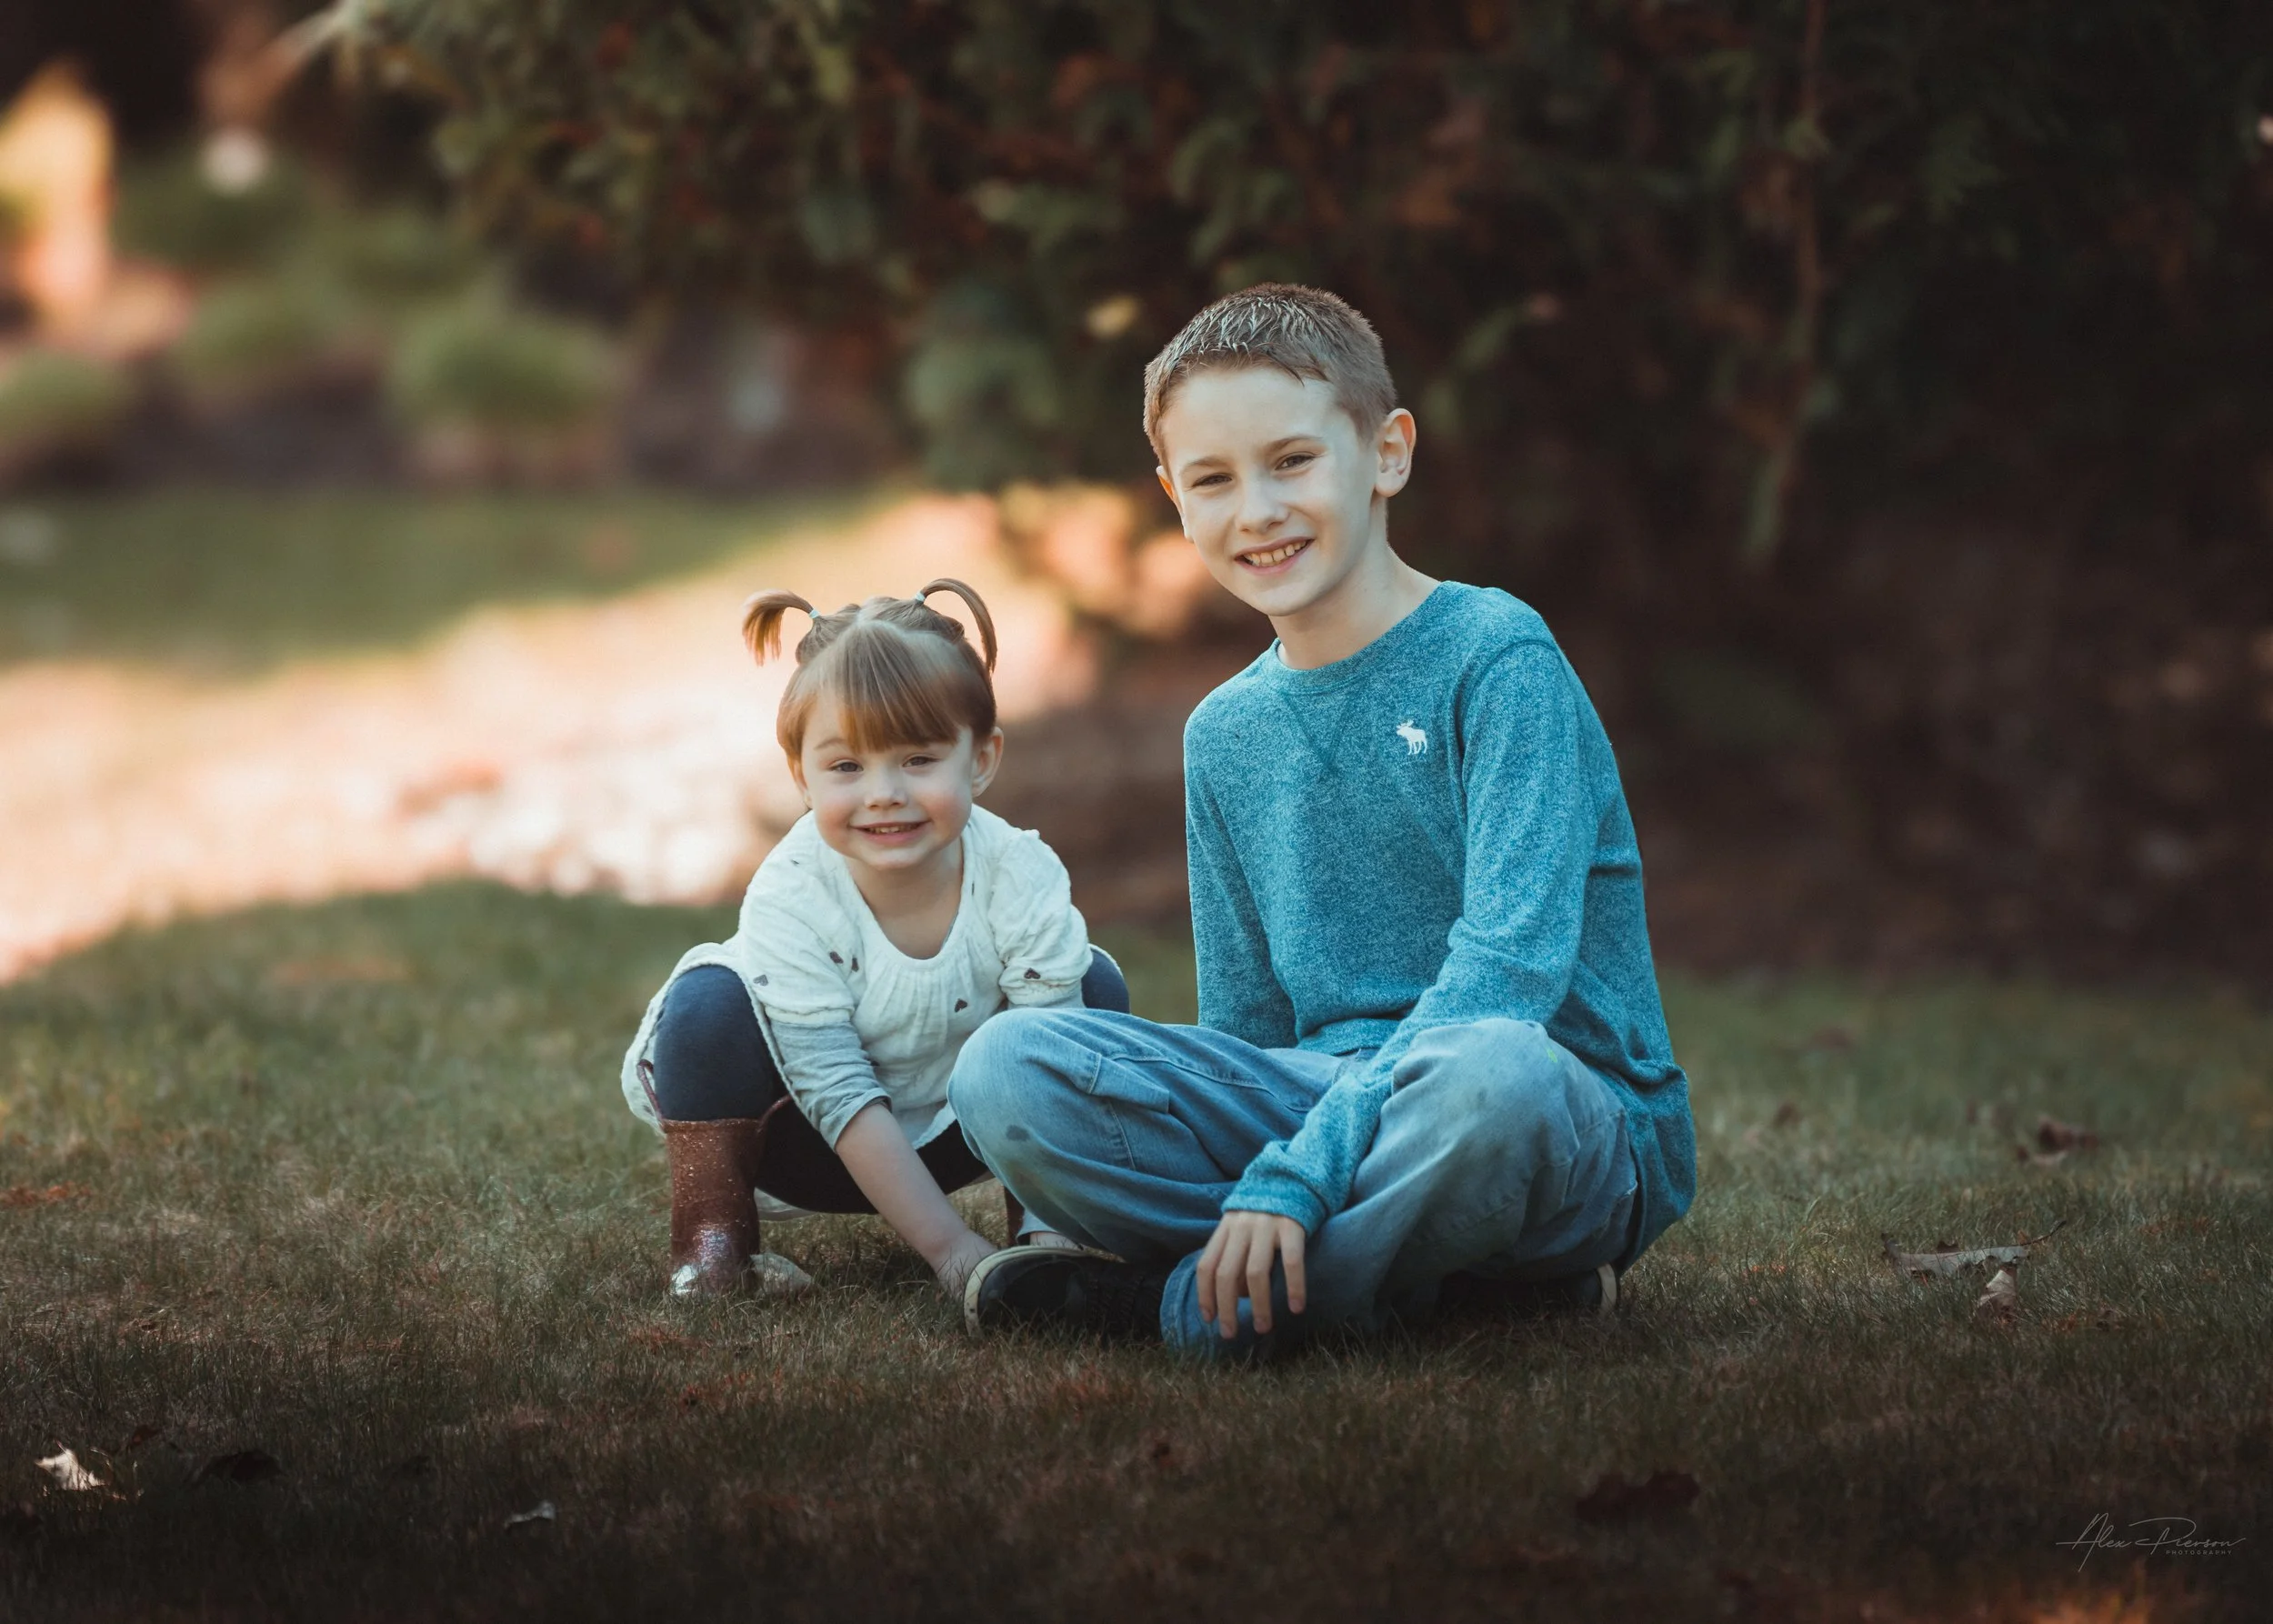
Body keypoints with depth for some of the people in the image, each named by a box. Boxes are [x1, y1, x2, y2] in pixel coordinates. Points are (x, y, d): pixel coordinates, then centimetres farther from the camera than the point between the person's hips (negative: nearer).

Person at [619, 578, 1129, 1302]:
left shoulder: (1023, 876, -24)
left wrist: (1052, 1227, -35)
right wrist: (947, 1243, -34)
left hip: (950, 1135, 3)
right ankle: (712, 1233, -13)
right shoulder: (790, 897, -29)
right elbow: (839, 1093, -29)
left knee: (1094, 985, -14)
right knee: (710, 999, -30)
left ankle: (1025, 1221, -5)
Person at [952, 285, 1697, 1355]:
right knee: (1005, 1065, -18)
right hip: (1329, 1098, 5)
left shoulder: (1495, 657, -7)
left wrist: (1295, 1171, -25)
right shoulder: (1226, 735, 14)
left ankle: (1180, 1299, -19)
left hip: (1571, 1125, -5)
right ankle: (1453, 1265, -18)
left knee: (1483, 1072, -42)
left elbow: (1508, 966, -18)